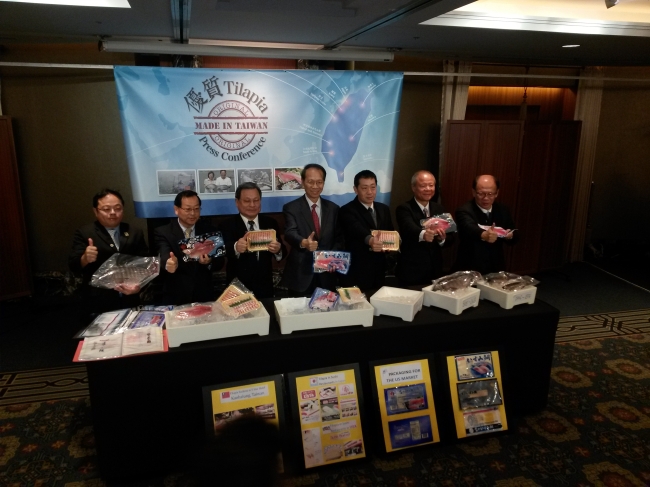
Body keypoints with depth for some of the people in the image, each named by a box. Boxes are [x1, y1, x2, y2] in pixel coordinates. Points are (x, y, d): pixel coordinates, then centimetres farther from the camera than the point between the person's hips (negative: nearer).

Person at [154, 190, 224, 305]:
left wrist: (209, 262, -24)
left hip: (204, 296, 2)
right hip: (176, 297, -2)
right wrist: (169, 264, -46)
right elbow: (164, 257, -23)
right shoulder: (163, 232, -6)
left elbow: (220, 262, -1)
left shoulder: (209, 230, 1)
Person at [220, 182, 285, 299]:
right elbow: (223, 252, -23)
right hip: (238, 287, -3)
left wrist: (278, 250, -26)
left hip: (265, 287, 3)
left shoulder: (270, 223, 3)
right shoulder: (227, 225, -6)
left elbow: (281, 253, -3)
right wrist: (235, 248, -44)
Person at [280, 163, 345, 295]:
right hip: (300, 275, -3)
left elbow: (339, 238, 9)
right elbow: (290, 233, -19)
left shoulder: (333, 208, 7)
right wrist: (303, 242, -41)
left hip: (326, 275, 3)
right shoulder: (291, 208, -3)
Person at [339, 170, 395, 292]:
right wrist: (369, 240, -49)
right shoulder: (347, 211, -10)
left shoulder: (384, 209, 11)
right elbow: (357, 230, -29)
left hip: (379, 271, 6)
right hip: (356, 273, -6)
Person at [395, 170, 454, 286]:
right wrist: (423, 234, -51)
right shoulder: (404, 209, -10)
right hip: (411, 272, -5)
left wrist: (443, 238, -17)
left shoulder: (439, 209, 8)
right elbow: (409, 228, -30)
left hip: (435, 270, 5)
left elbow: (450, 237, 6)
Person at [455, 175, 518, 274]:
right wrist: (484, 235, -56)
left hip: (495, 270, 5)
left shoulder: (502, 211, 3)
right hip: (469, 271, -5)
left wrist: (510, 236, -13)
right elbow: (470, 228, -36)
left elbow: (513, 238, 10)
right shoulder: (464, 211, -15)